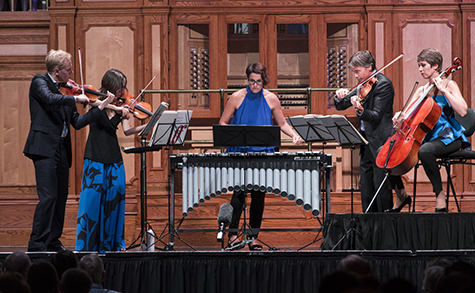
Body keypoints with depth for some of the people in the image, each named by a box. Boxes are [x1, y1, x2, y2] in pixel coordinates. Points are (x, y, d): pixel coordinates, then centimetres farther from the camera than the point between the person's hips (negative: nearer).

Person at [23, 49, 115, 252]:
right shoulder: (39, 82, -2)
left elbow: (77, 123, 15)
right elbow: (50, 99, -25)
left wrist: (101, 107, 9)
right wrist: (76, 98, -13)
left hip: (62, 150, 8)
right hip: (45, 148, -8)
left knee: (61, 197, 9)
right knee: (48, 197, -14)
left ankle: (53, 242, 18)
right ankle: (36, 245, -13)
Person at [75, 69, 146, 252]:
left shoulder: (121, 107, 10)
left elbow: (127, 130, -1)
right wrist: (117, 109, -32)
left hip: (113, 160, 4)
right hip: (95, 158, -4)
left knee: (115, 196, 0)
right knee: (93, 197, -8)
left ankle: (112, 241, 9)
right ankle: (88, 242, -2)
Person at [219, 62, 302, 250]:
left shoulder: (271, 99, 3)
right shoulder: (237, 98, -2)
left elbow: (282, 123, 13)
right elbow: (222, 123, 5)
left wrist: (294, 135, -6)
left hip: (263, 153, 2)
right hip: (239, 152, -2)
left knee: (259, 196, 3)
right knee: (239, 192, -10)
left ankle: (253, 237, 11)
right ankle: (232, 234, -1)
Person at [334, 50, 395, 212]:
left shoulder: (383, 84, -13)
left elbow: (376, 116, -19)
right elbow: (340, 106, 15)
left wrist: (360, 109, -37)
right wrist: (340, 97, -7)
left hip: (380, 142, -9)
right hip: (367, 141, 9)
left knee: (381, 186, -7)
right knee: (365, 186, 10)